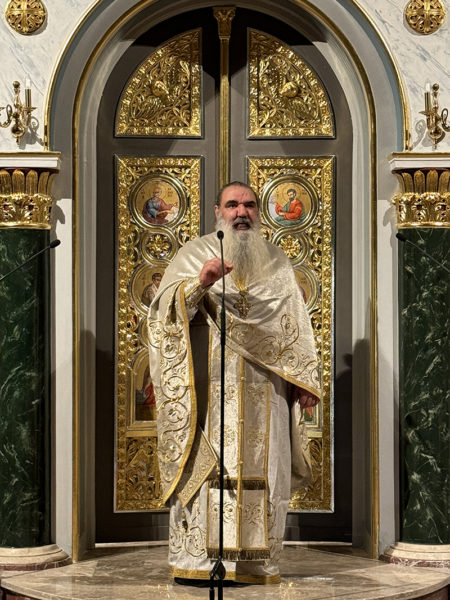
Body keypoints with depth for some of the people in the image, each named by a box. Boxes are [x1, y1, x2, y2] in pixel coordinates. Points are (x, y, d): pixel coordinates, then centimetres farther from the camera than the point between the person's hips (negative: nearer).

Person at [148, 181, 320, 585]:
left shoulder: (276, 263, 17)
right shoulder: (195, 254, 7)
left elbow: (296, 327, 16)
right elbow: (168, 308, -6)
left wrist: (305, 380, 7)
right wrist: (199, 283, -24)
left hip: (263, 393, 3)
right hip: (209, 388, -3)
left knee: (260, 469, -1)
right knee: (206, 465, -10)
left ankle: (255, 559, 2)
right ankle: (196, 558, -11)